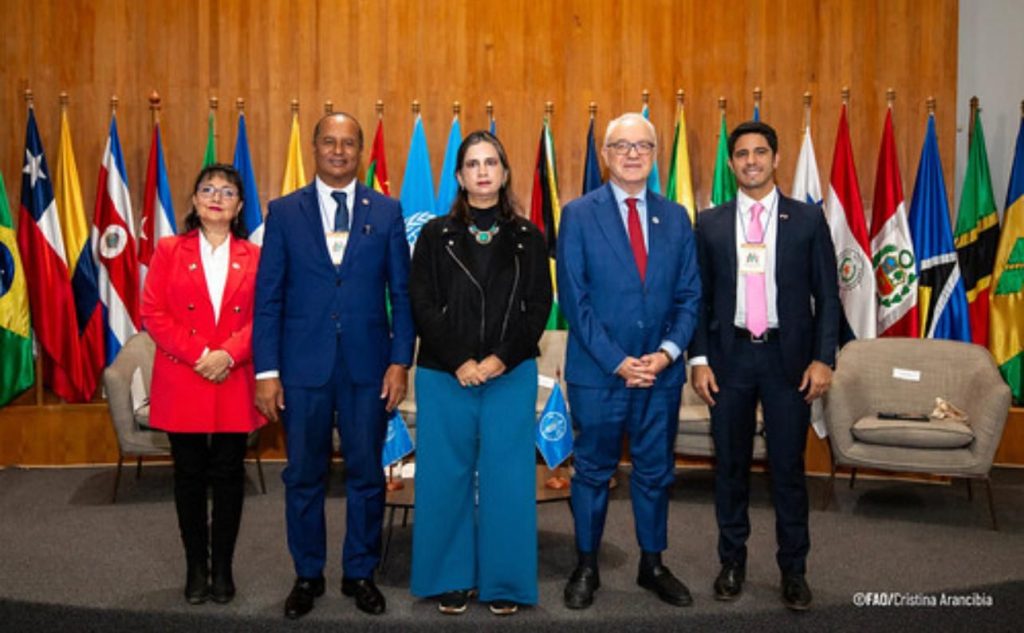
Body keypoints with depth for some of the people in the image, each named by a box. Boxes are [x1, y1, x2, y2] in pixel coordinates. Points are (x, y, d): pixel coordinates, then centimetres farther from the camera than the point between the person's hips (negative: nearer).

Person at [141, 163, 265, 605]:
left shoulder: (254, 257, 5)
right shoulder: (169, 251, 5)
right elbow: (153, 314, -3)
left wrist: (227, 354, -17)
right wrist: (199, 355, -14)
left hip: (235, 384, 0)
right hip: (182, 383, 0)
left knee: (229, 476, 5)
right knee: (189, 476, 7)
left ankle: (223, 568, 18)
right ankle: (196, 568, 20)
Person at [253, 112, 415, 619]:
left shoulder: (387, 211, 4)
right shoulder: (285, 212, 3)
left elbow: (402, 293, 4)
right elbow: (268, 297, 1)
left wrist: (400, 361, -4)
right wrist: (266, 371, -5)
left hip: (367, 366, 0)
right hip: (303, 365, 0)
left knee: (366, 474, 9)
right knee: (303, 476, 10)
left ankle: (360, 573, 26)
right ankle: (308, 575, 27)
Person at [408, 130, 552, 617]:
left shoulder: (527, 238, 7)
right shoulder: (436, 235, 5)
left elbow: (539, 306, 1)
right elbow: (421, 305, -2)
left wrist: (500, 359, -11)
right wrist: (458, 362, -12)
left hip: (511, 375, 0)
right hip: (443, 376, 0)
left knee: (506, 478, 3)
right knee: (447, 477, 5)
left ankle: (504, 581, 16)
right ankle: (451, 579, 18)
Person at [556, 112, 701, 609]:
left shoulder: (675, 217, 8)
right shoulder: (579, 214, -3)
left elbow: (689, 295, 6)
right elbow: (574, 298, -8)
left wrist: (668, 352, -9)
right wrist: (616, 361, -14)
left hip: (661, 371, 3)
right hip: (597, 371, -3)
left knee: (656, 472, 13)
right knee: (593, 472, 9)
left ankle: (653, 565, 29)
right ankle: (586, 568, 24)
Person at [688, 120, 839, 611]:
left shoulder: (808, 220, 2)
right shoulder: (710, 224, 5)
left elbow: (826, 295, 1)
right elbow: (699, 296, 5)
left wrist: (823, 358, -8)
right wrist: (699, 358, -3)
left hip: (788, 357, -1)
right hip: (730, 355, 1)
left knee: (788, 467, 6)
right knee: (730, 465, 10)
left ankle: (793, 569, 20)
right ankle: (732, 562, 25)